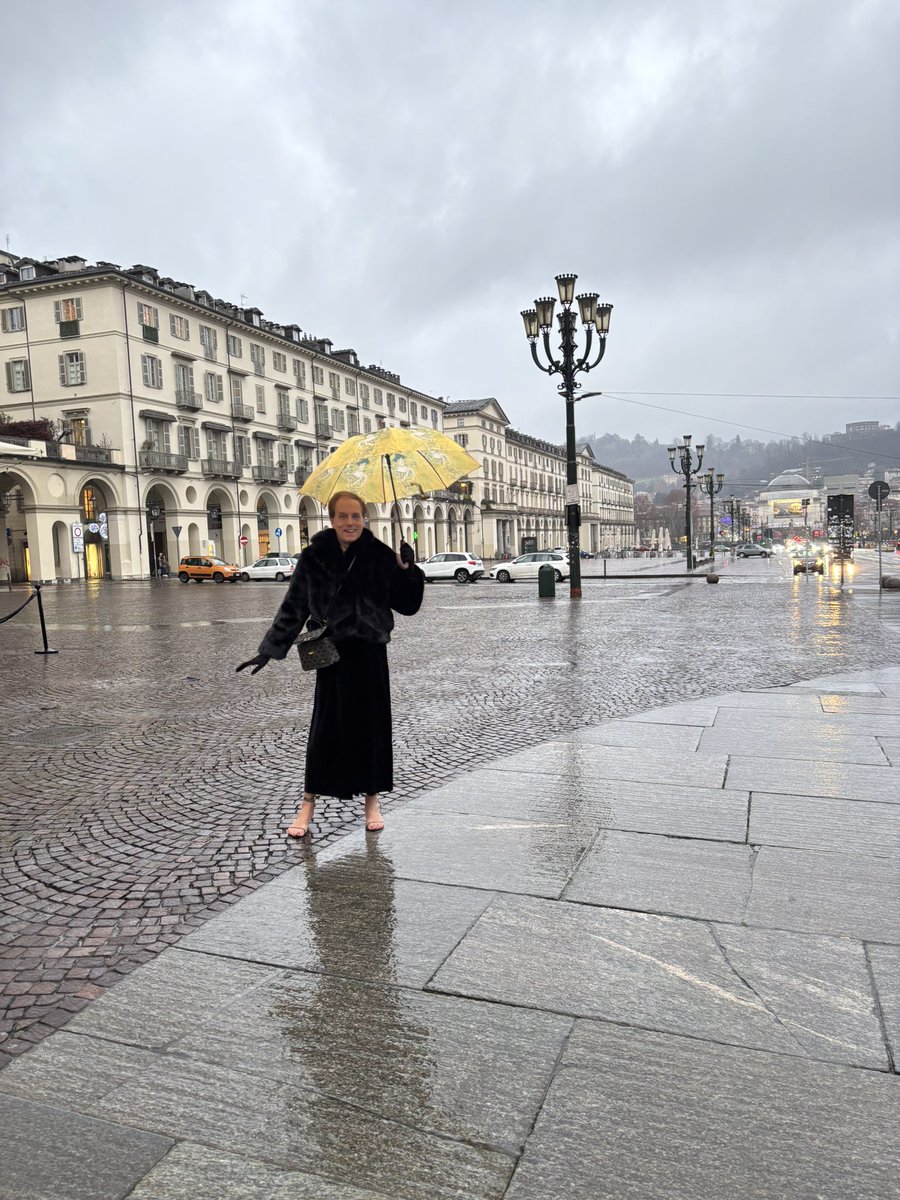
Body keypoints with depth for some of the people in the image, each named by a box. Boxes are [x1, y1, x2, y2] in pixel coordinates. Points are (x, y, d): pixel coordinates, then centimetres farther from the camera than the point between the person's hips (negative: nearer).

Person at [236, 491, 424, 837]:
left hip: (370, 652, 0)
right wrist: (268, 650, 1)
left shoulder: (380, 555, -3)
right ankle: (308, 804, 19)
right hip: (333, 652, 0)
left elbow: (407, 605, -2)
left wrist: (406, 570, -18)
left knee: (372, 724, 8)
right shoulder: (315, 557, -2)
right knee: (325, 727, 4)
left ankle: (372, 801, 25)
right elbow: (293, 608, 3)